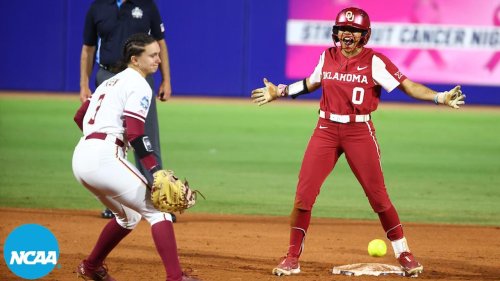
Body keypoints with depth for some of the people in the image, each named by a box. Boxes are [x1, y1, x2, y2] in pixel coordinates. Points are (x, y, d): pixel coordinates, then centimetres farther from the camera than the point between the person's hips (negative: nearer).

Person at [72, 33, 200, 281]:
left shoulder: (111, 82, 23)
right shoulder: (139, 86, -4)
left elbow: (80, 117, 26)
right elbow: (134, 134, -16)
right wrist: (156, 171, -22)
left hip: (80, 158, 9)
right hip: (104, 158, -9)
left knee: (128, 215, 27)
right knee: (156, 208, -8)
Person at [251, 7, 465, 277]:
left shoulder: (374, 62, -7)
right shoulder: (327, 57, 6)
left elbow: (407, 85, -11)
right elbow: (311, 83, 24)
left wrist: (440, 97, -24)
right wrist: (280, 92, 25)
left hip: (359, 132, -3)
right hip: (326, 130, 3)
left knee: (377, 195, -3)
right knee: (304, 193, -5)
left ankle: (403, 253, 12)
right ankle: (292, 257, 5)